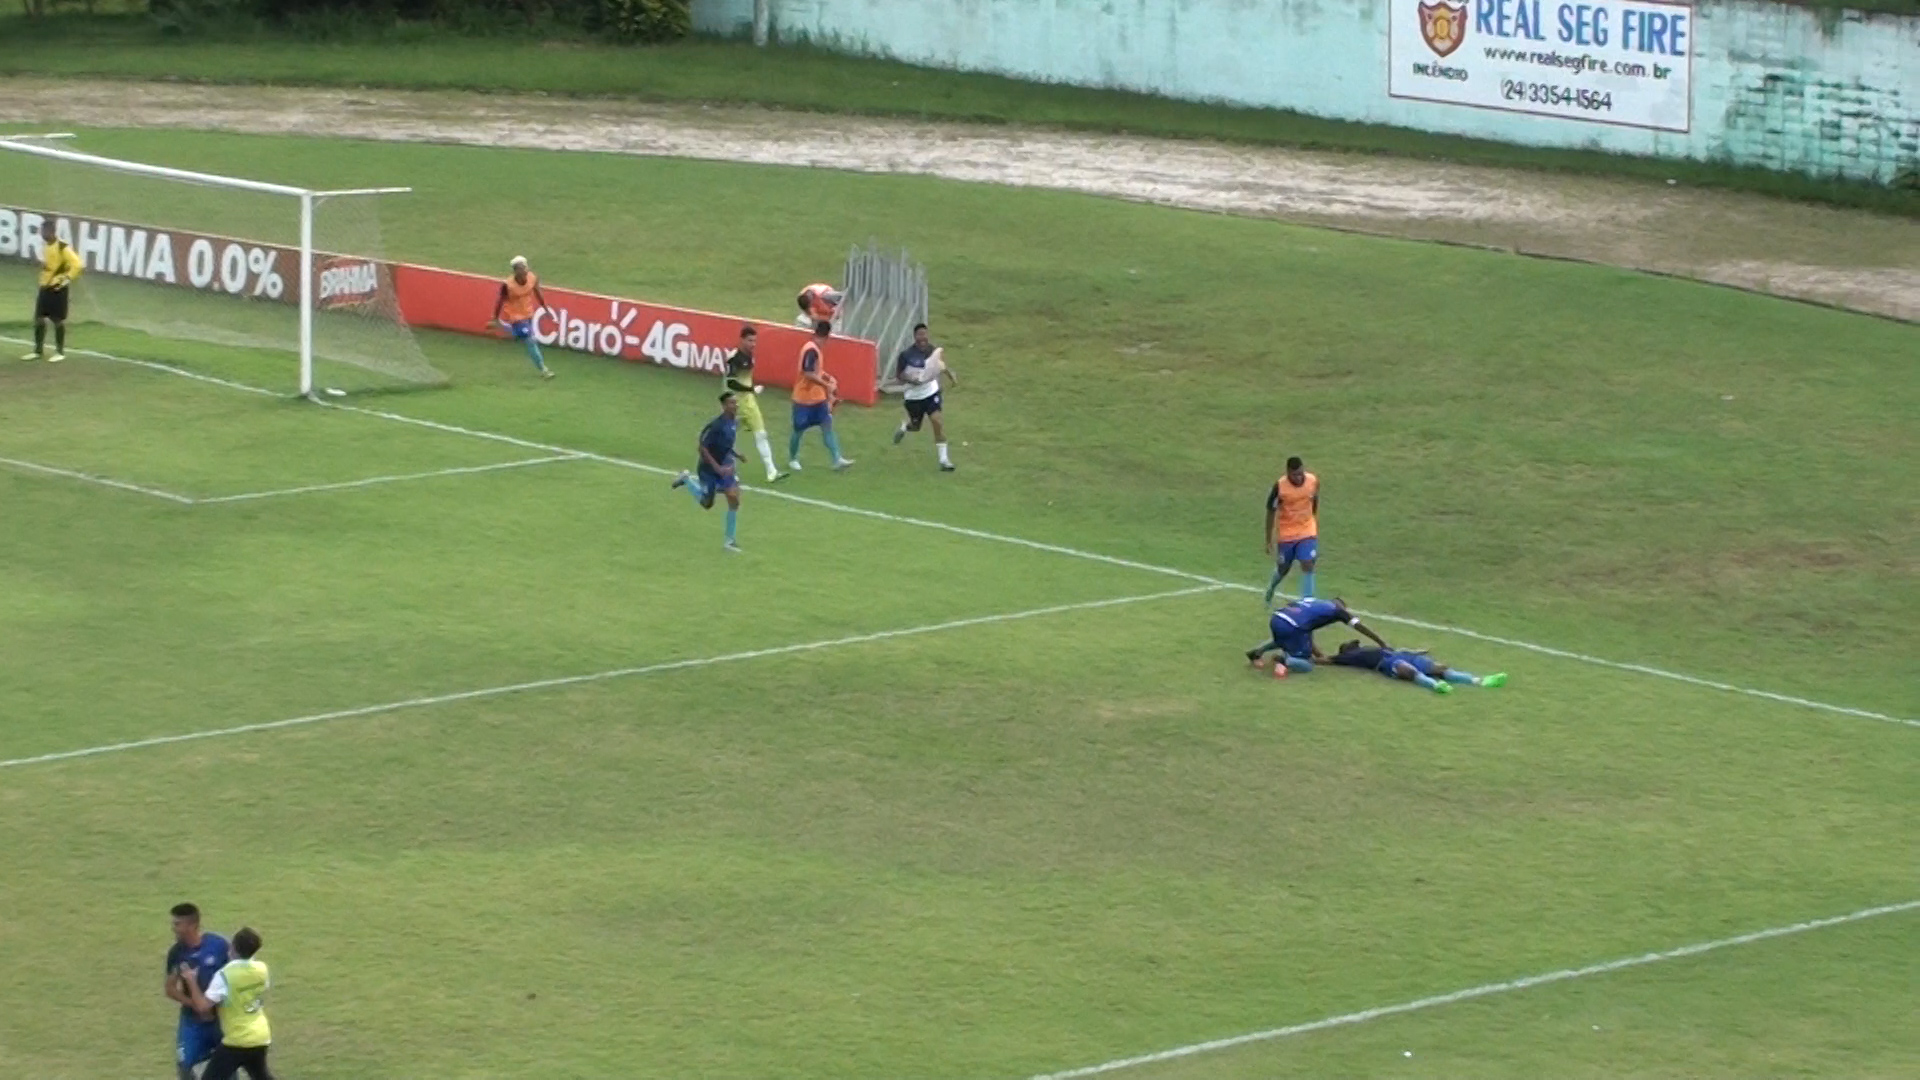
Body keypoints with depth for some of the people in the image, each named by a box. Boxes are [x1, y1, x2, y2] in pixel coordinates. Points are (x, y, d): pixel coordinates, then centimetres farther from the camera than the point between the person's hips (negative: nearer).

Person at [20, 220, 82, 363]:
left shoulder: (63, 248, -16)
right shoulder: (47, 247, 11)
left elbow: (77, 265, -21)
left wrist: (66, 280, -18)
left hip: (57, 290, -8)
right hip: (44, 288, 8)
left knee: (58, 320, 0)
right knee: (39, 319, 8)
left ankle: (60, 352, 9)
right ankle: (38, 350, 17)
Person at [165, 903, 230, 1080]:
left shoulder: (218, 945, -15)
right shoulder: (176, 952, -8)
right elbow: (171, 989, -3)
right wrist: (194, 1004, -18)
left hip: (221, 1016, -1)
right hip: (193, 1018, 2)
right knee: (183, 1064, -5)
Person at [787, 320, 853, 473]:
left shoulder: (817, 349, 8)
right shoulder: (811, 350, -22)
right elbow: (808, 374, -29)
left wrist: (828, 378, 12)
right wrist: (827, 385, -26)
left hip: (818, 398, 9)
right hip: (805, 398, -9)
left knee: (827, 426, 1)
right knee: (798, 430, 7)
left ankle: (837, 459, -3)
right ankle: (792, 459, 24)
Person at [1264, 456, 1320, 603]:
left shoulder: (1313, 482, -13)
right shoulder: (1280, 486, -22)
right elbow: (1271, 512, -13)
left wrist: (1316, 528, 17)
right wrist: (1269, 541, -10)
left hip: (1307, 532, 1)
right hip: (1286, 534, -1)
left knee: (1308, 565, -12)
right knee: (1283, 568, 14)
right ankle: (1271, 588, 47)